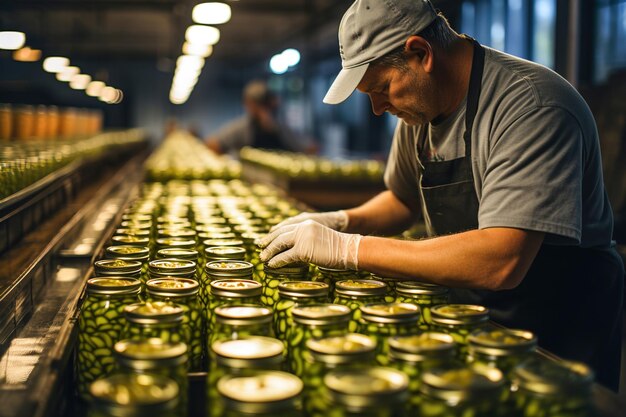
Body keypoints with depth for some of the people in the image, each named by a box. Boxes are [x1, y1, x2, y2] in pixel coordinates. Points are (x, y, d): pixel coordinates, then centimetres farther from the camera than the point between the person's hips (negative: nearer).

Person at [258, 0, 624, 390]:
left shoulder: (533, 107, -25)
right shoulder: (421, 104, 2)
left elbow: (500, 263, -35)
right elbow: (404, 200, 17)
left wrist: (347, 248, -31)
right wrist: (344, 222, -4)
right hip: (469, 314, 6)